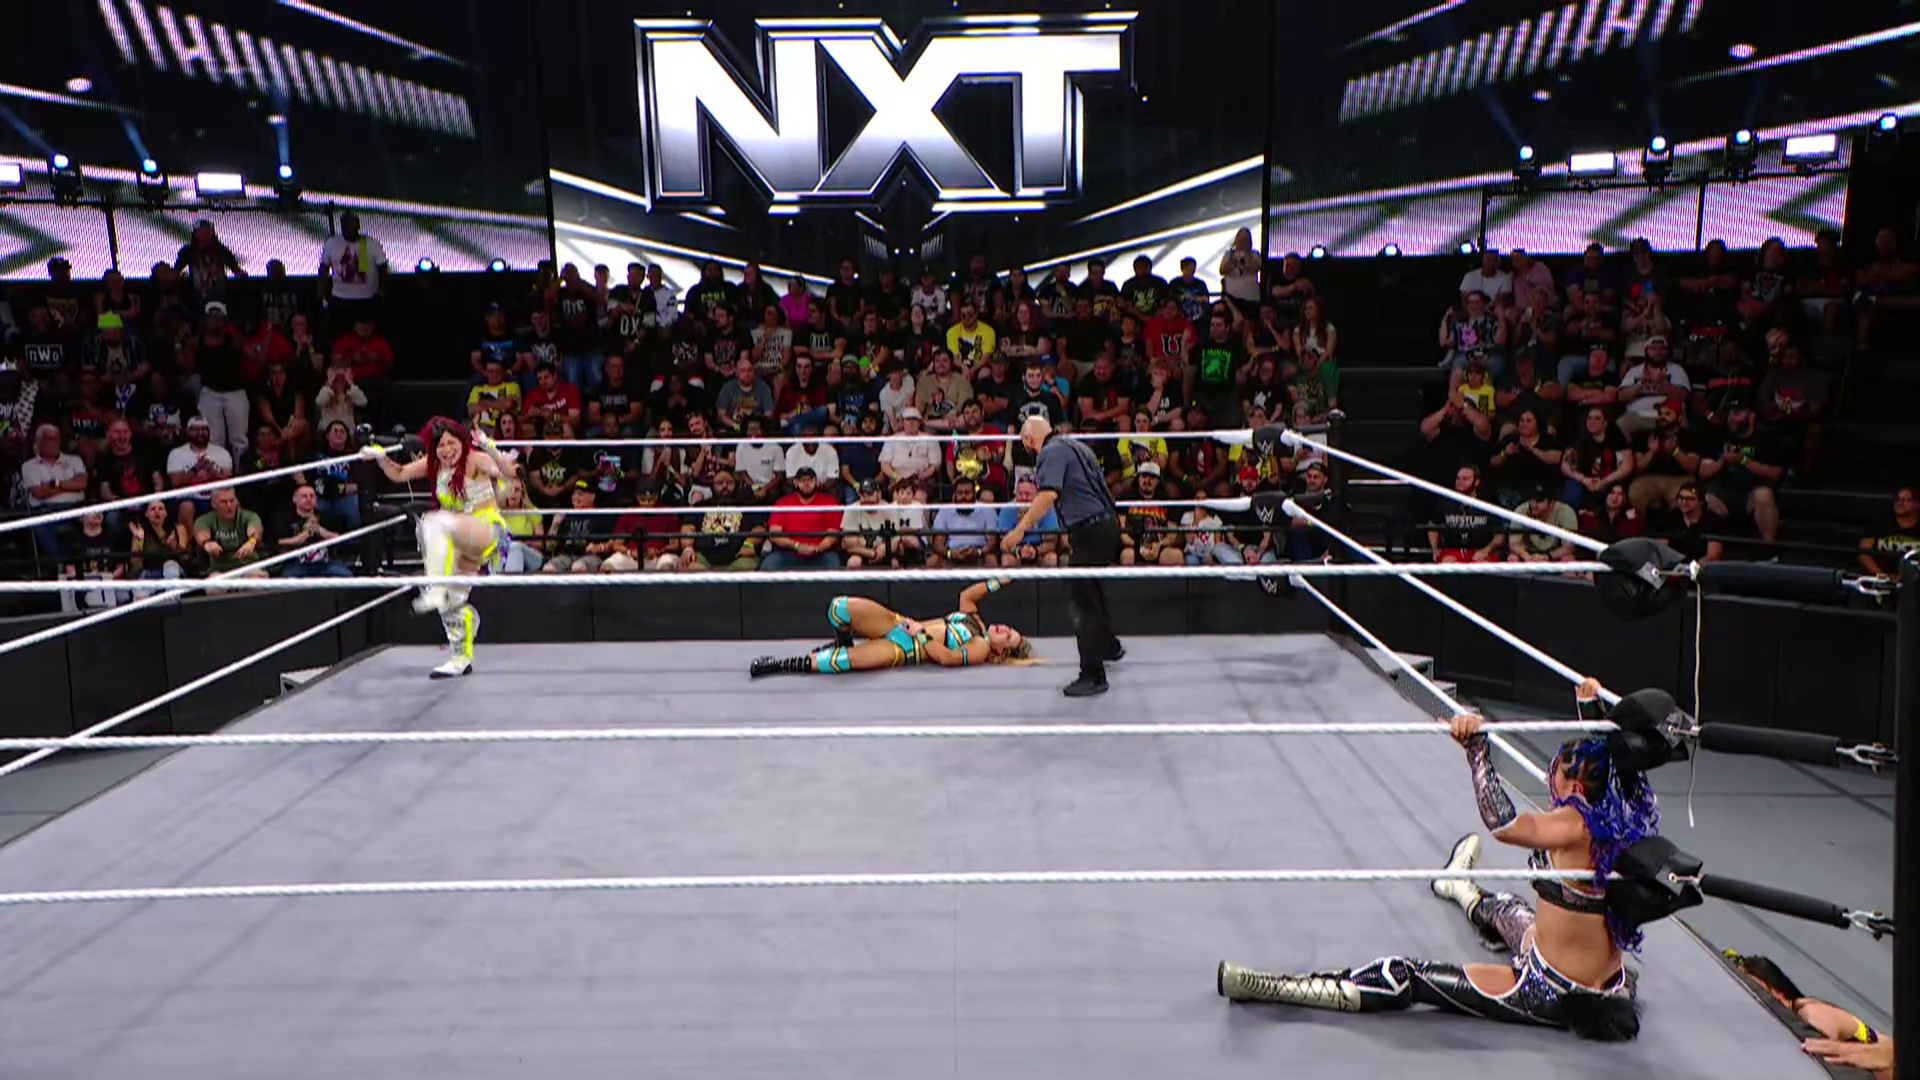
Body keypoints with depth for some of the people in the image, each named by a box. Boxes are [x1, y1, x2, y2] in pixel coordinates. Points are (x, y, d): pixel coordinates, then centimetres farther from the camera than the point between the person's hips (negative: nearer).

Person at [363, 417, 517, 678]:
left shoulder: (475, 459, -14)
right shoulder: (433, 463, 4)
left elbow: (508, 472, -31)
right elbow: (399, 475, 17)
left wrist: (490, 449, -46)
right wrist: (382, 458, 0)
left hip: (488, 530, -8)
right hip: (459, 541, 8)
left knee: (437, 522, -34)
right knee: (452, 600, 7)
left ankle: (435, 591, -34)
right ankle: (462, 658, 22)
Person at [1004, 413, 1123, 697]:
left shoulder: (1051, 453, -10)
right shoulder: (1077, 446, 18)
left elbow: (1049, 494, -25)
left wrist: (1020, 530, -29)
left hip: (1090, 530, -10)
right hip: (1107, 522, 10)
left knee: (1083, 599, -6)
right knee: (1091, 588, 27)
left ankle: (1093, 675, -5)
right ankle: (1109, 645, 47)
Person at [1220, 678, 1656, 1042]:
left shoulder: (1575, 825, -26)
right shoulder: (1618, 818, -3)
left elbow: (1503, 823, -45)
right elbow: (1599, 756, 19)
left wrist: (1477, 746, -38)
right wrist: (1591, 709, 28)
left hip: (1551, 996, -9)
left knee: (1406, 978, -8)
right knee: (1503, 910, 39)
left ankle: (1263, 988, -7)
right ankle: (1461, 887, 75)